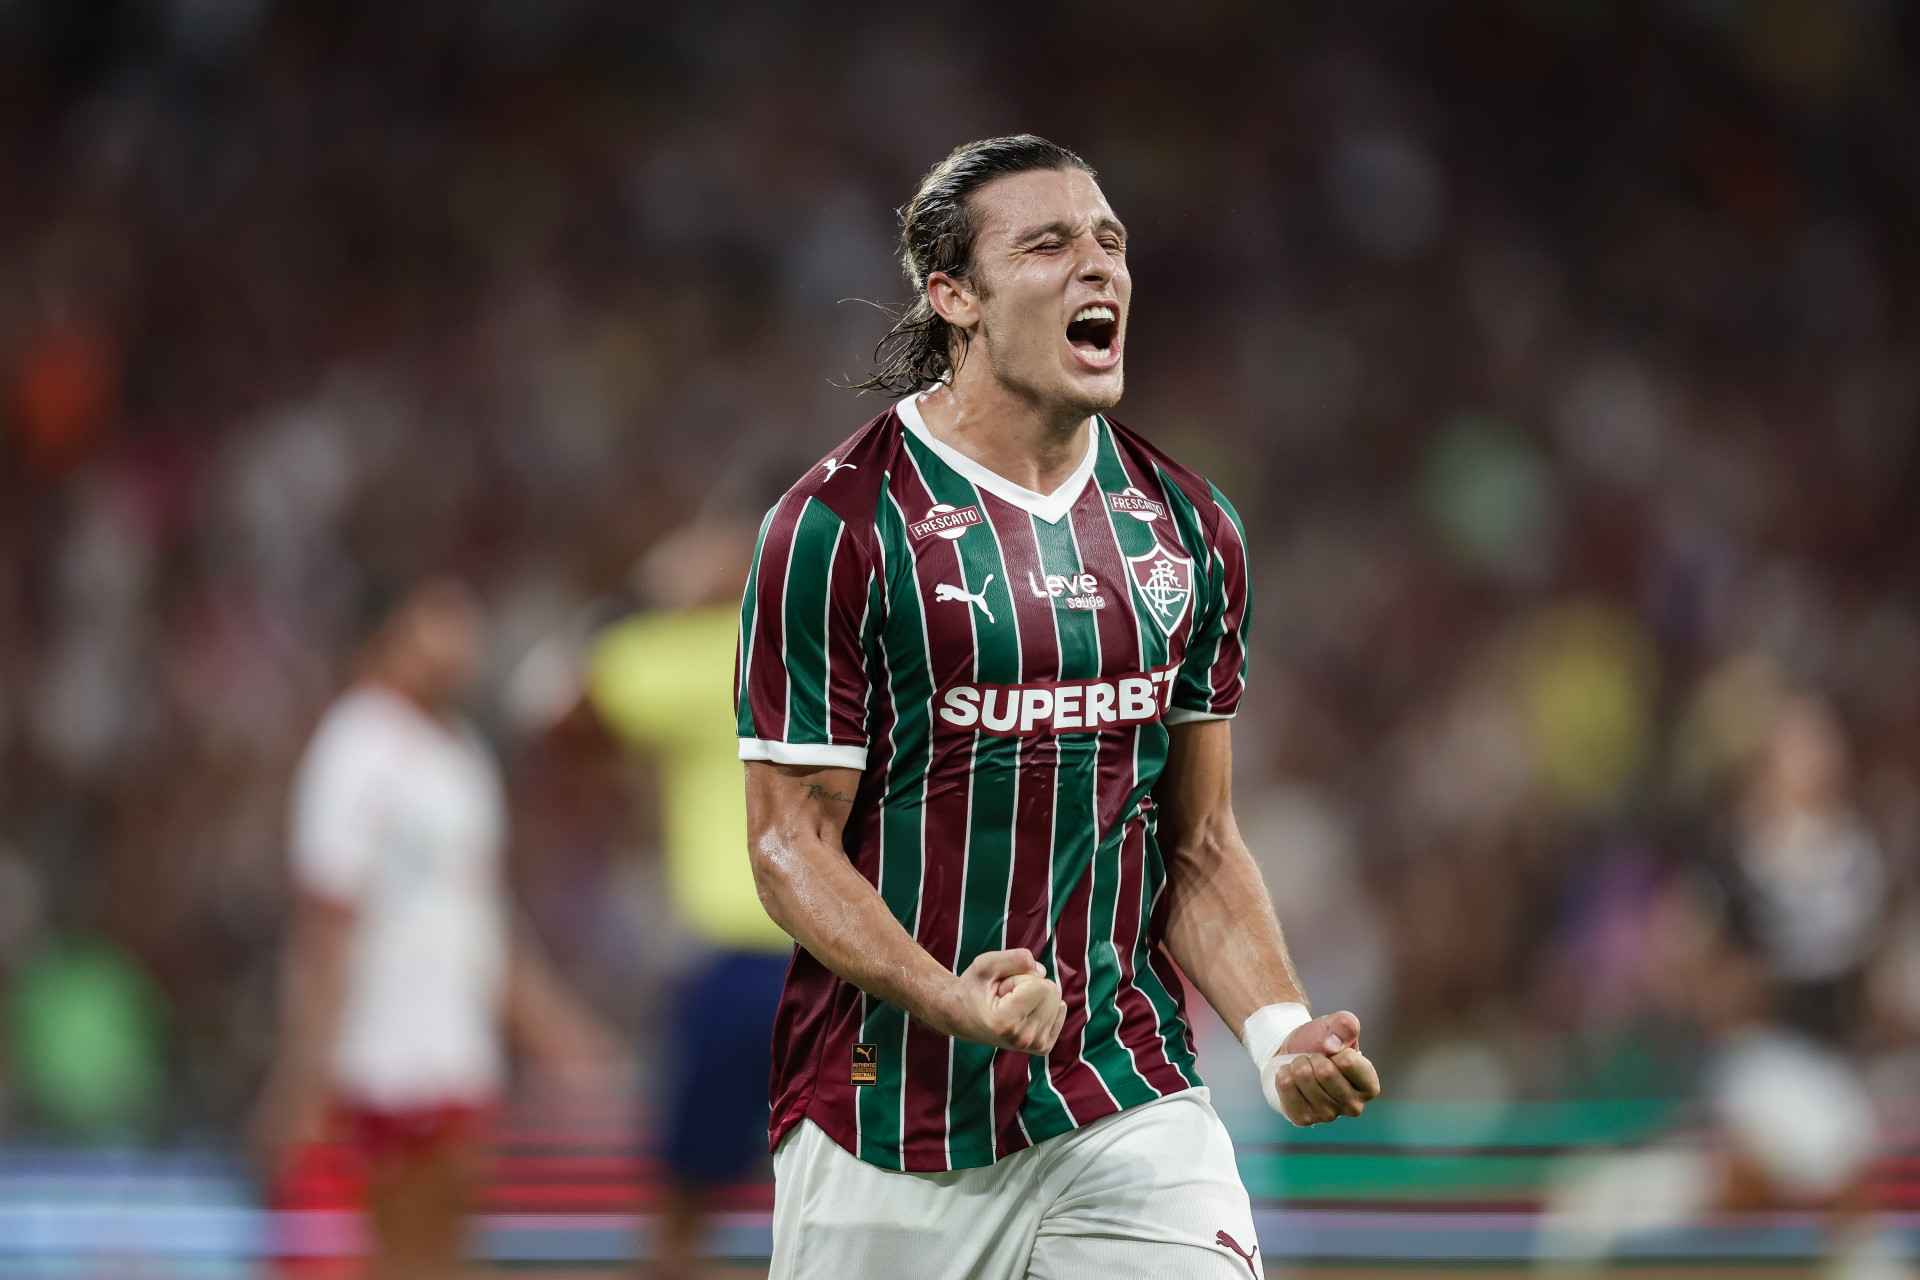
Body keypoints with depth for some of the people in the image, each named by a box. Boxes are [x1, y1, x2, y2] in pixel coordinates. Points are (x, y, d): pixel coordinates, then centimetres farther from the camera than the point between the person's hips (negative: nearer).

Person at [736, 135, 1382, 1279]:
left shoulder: (1191, 530, 10)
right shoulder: (839, 526, -7)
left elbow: (1201, 847, 14)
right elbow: (793, 843, -8)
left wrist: (1280, 1029, -4)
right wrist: (954, 999, -24)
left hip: (1131, 1107, 3)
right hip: (891, 1128, -3)